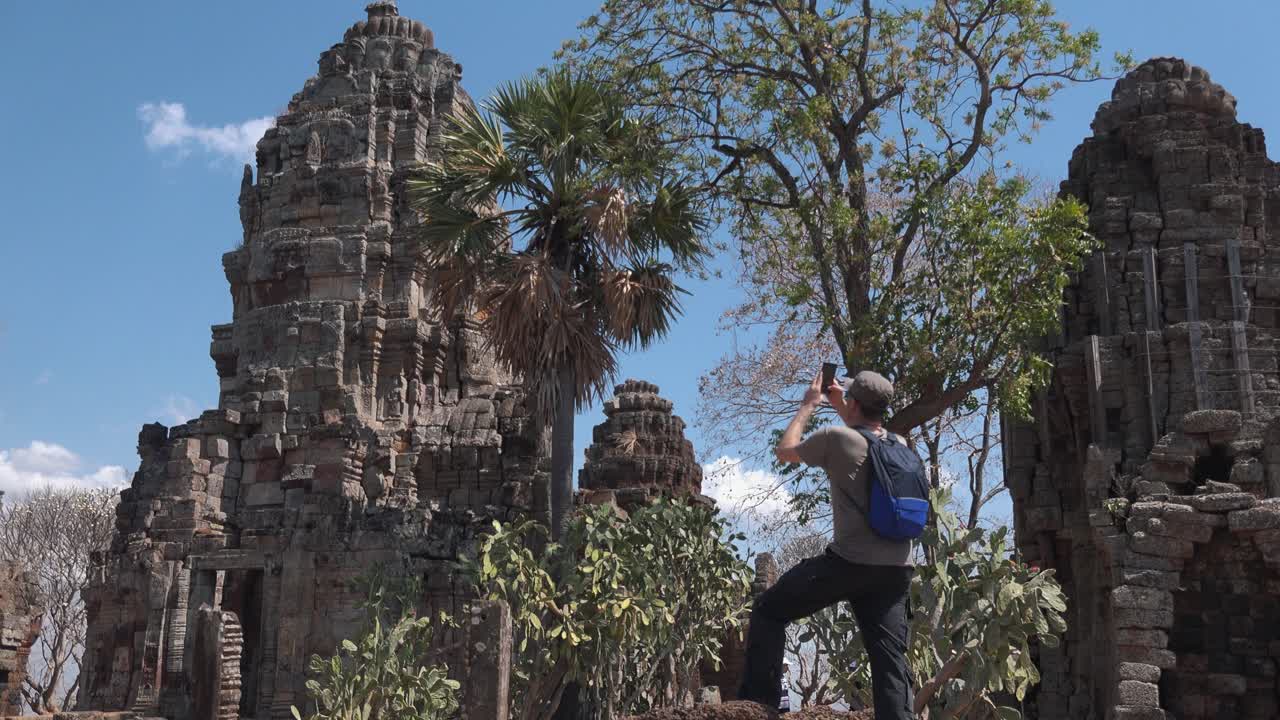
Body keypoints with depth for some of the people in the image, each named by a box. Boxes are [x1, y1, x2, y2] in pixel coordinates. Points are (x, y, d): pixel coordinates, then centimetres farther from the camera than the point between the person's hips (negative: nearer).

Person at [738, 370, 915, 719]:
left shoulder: (836, 437, -4)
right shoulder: (899, 445, 14)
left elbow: (784, 451, 13)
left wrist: (808, 406, 23)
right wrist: (840, 408, 40)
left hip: (850, 561, -5)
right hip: (897, 569, 6)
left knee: (768, 611, 10)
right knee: (891, 661, 4)